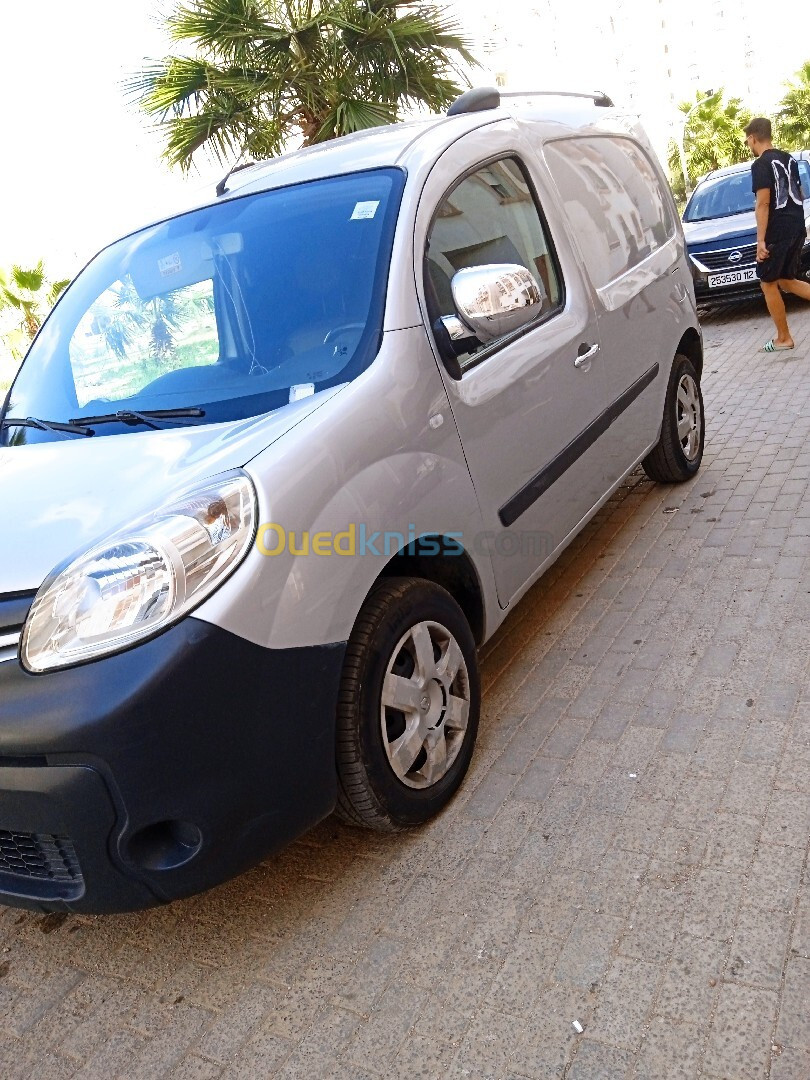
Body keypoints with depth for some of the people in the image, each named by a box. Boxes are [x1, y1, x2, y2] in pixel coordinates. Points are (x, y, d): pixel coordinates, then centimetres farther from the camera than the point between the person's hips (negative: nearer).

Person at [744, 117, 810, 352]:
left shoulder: (761, 165, -12)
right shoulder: (788, 159, 15)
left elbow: (763, 204, -19)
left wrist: (760, 240, -20)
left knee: (768, 283, 3)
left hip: (777, 231, -8)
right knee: (785, 280, 15)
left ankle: (783, 338, 6)